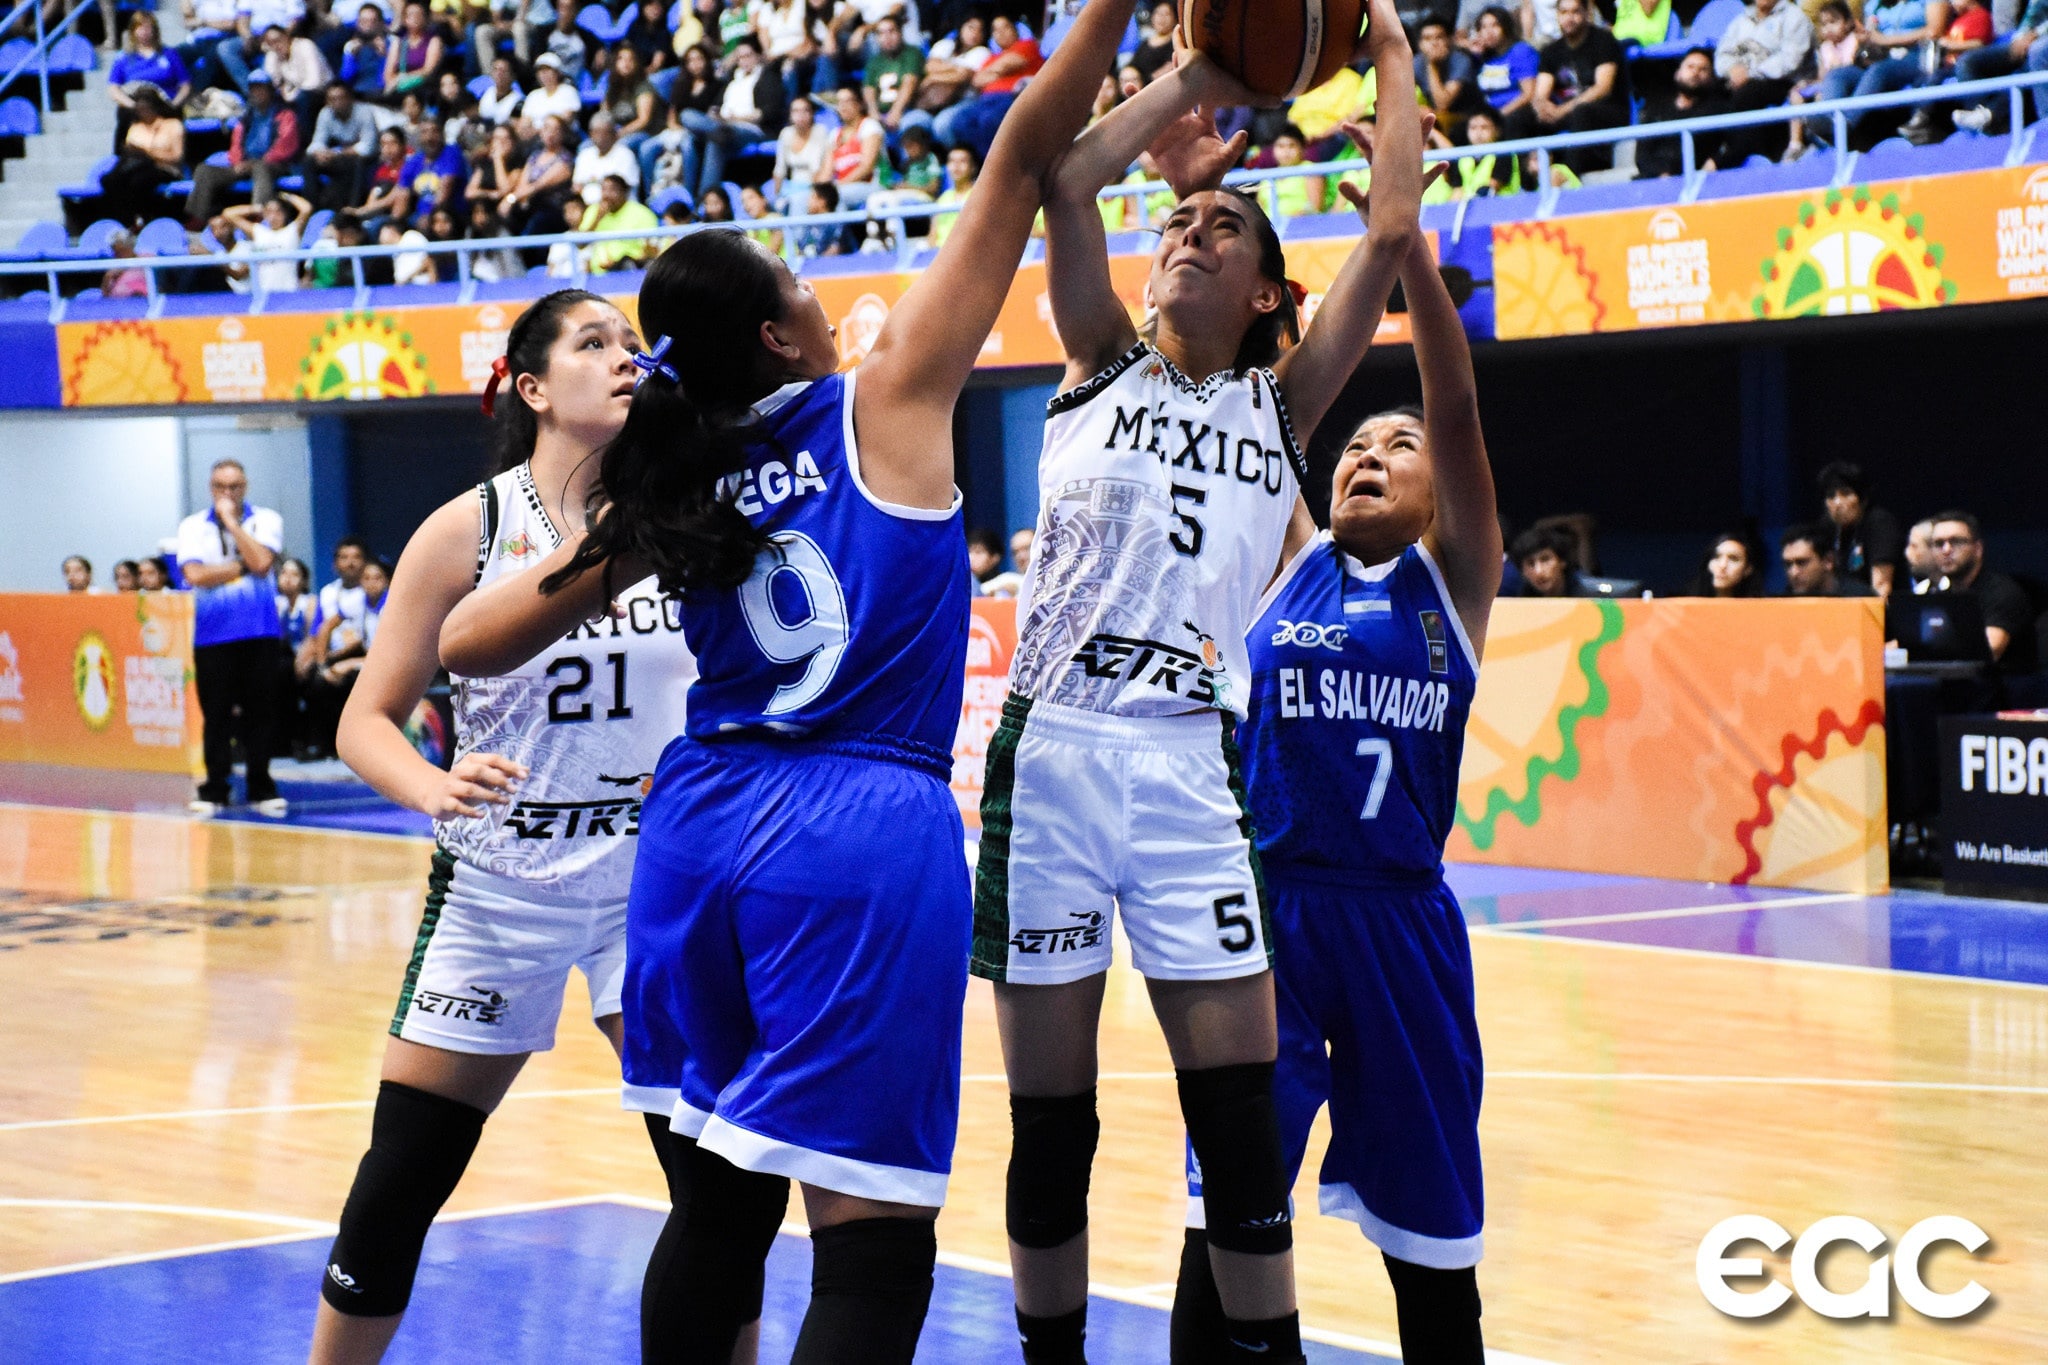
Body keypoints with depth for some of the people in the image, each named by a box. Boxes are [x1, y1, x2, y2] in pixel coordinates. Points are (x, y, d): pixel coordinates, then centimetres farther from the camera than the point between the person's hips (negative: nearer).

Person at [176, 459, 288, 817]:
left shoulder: (266, 520, 6)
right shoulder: (192, 527, 7)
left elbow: (261, 562, -11)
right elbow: (195, 574, -8)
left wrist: (231, 521, -7)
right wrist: (243, 567, -7)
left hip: (259, 633, 0)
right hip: (211, 635, 0)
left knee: (258, 711, 2)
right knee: (216, 714, 2)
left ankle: (260, 788, 10)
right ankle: (214, 790, 9)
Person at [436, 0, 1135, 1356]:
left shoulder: (674, 486, 9)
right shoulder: (885, 401, -1)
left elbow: (462, 643, 10)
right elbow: (1022, 167, -1)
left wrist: (615, 532, 22)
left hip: (703, 828, 6)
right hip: (866, 838, -6)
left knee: (718, 1202, 17)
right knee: (872, 1245, -5)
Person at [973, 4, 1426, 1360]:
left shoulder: (1280, 406, 12)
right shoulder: (1104, 366, 11)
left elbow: (1390, 233, 5)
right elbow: (1066, 181, -2)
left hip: (1189, 767, 0)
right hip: (1049, 752, 0)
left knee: (1242, 1121, -4)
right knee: (1048, 1123, 5)